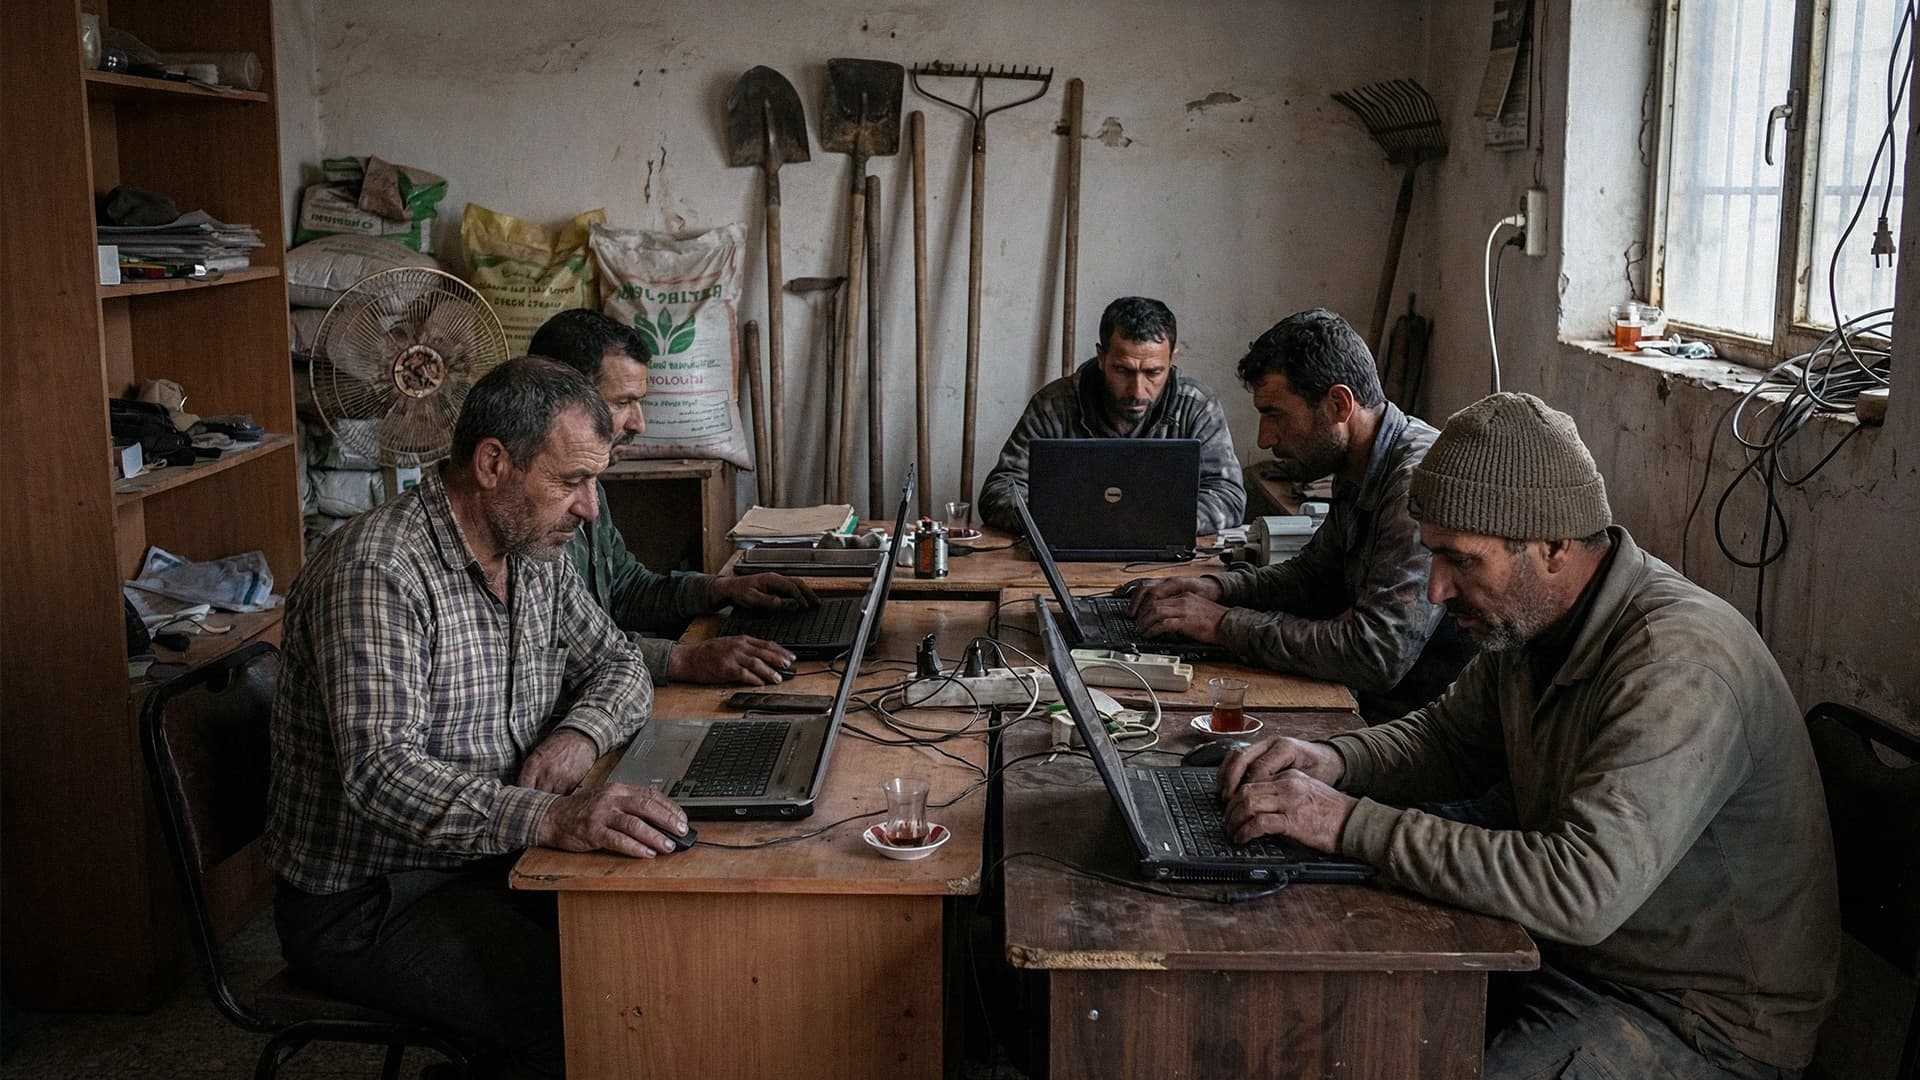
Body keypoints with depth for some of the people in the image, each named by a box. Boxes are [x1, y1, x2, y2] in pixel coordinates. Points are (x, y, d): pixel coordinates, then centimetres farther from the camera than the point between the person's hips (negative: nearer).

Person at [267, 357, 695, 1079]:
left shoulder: (533, 556, 5)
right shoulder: (376, 573, -22)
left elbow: (616, 662, 15)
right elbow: (380, 776, -31)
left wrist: (581, 733, -8)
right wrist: (551, 817, -44)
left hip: (485, 859, 8)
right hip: (363, 903, -8)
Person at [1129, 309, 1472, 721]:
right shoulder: (1357, 477, 7)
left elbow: (1377, 655, -29)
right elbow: (1313, 573, 23)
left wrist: (1224, 623, -20)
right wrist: (1216, 589, 4)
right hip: (1372, 707, 8)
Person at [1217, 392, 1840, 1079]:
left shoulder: (1679, 667, -29)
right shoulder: (1530, 616, -1)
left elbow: (1584, 889, -38)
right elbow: (1451, 738, 15)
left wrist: (1350, 822, -35)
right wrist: (1331, 762, -7)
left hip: (1705, 1019, -8)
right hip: (1571, 953, 8)